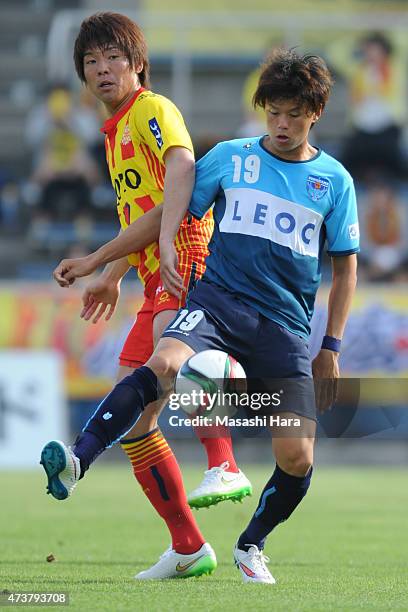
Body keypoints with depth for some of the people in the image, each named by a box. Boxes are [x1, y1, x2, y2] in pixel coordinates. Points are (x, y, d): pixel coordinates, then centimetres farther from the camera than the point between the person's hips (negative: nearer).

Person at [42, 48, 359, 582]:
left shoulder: (334, 181, 10)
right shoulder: (230, 157, 10)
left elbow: (345, 266, 15)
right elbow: (180, 202, 14)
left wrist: (331, 348, 12)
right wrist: (166, 248, -9)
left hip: (285, 322, 1)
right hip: (220, 297, -1)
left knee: (296, 456, -11)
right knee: (164, 363, -35)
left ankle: (251, 545, 16)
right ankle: (77, 462, -44)